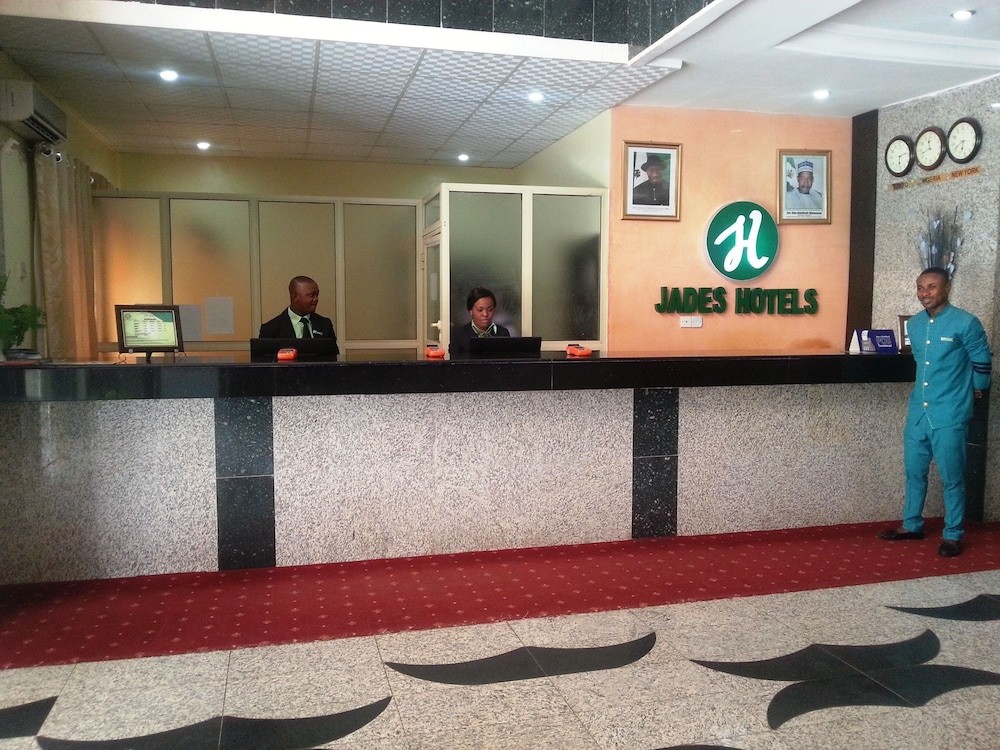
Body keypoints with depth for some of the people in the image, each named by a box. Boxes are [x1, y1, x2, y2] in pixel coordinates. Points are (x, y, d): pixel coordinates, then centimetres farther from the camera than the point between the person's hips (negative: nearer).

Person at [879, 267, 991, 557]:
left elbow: (982, 361, 2)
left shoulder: (966, 323, -11)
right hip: (917, 412, 6)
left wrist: (975, 390, 14)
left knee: (951, 478, 3)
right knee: (914, 472, 14)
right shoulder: (914, 324, 7)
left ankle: (953, 535, 16)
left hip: (949, 415, -6)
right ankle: (912, 525, 28)